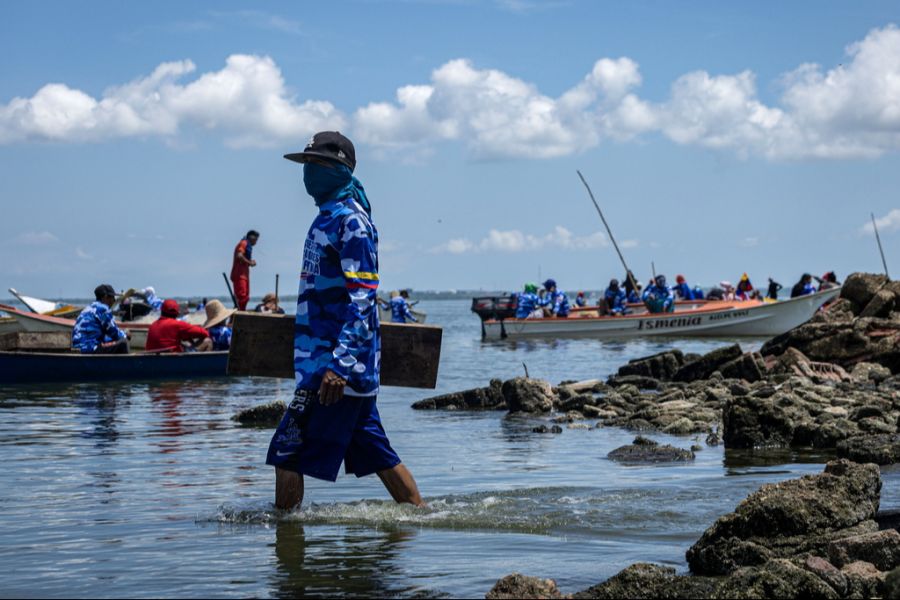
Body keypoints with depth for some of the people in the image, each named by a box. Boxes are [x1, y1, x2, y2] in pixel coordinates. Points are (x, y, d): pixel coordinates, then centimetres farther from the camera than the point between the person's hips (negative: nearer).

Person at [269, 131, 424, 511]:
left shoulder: (351, 221, -12)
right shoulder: (330, 216, 18)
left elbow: (362, 298, -20)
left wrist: (339, 365, -27)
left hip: (336, 365, -10)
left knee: (287, 453, -7)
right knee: (376, 453, 13)